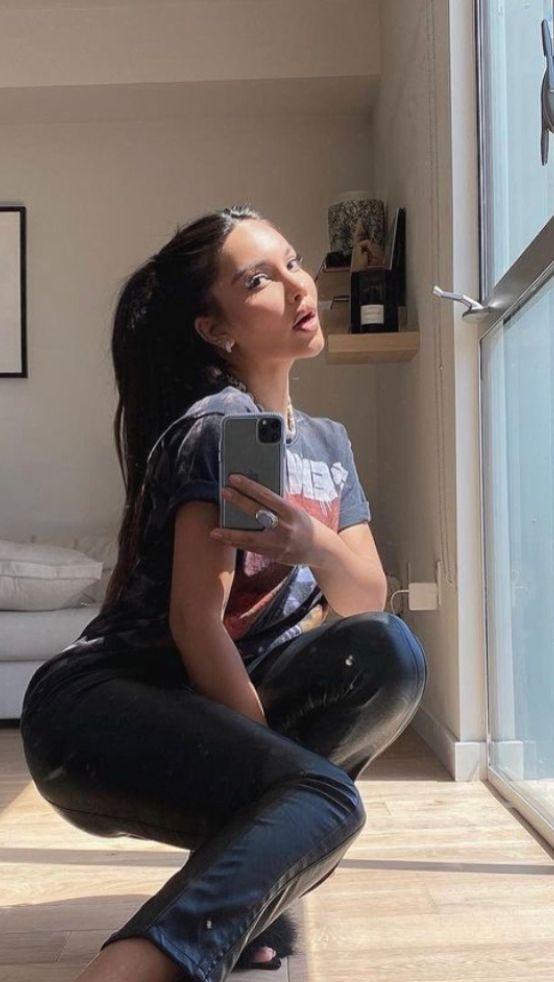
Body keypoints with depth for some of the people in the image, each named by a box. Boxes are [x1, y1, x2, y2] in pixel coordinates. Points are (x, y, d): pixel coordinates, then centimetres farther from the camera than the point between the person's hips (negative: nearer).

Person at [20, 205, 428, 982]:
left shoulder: (329, 442, 8)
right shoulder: (217, 424, -16)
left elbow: (367, 602, -3)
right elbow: (194, 621, -20)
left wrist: (317, 547, -26)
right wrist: (274, 755, -13)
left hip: (213, 694, 8)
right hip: (97, 703, -8)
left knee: (389, 653, -18)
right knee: (322, 800, -30)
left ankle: (243, 886, -6)